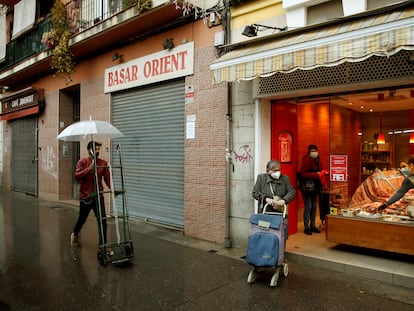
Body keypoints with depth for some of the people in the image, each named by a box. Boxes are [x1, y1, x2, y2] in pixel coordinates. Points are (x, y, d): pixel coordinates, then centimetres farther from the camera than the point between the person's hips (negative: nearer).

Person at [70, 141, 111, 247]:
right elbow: (76, 176, -16)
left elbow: (107, 177, -2)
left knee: (102, 220, -4)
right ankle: (75, 235, 45)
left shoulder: (103, 163, 3)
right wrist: (89, 168, -25)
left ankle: (103, 243, 7)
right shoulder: (82, 162, -5)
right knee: (82, 218, 15)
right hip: (85, 196, -2)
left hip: (98, 195, 2)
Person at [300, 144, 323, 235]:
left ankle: (312, 226, 24)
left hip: (315, 186, 8)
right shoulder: (307, 160, -14)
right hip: (307, 187, -8)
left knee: (314, 207, 13)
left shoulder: (317, 160, 10)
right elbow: (303, 174, -19)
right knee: (308, 207, -4)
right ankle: (306, 227, 5)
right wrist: (316, 174, -22)